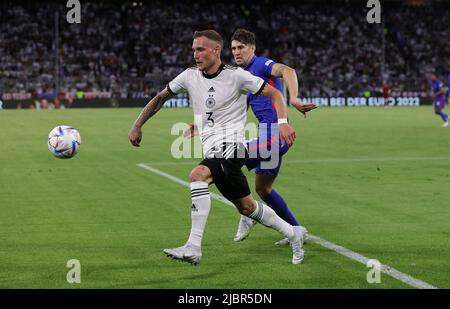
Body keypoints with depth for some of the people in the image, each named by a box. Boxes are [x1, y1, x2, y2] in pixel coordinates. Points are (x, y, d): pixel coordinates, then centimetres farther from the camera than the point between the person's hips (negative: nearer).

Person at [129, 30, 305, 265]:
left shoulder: (236, 76, -7)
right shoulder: (189, 76, 7)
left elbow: (274, 94, -2)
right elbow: (161, 97, 20)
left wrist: (282, 122, -18)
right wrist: (137, 126, 14)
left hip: (231, 144, -6)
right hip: (210, 148, 6)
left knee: (198, 175, -31)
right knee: (246, 207, 12)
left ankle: (193, 247, -32)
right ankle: (292, 234, 33)